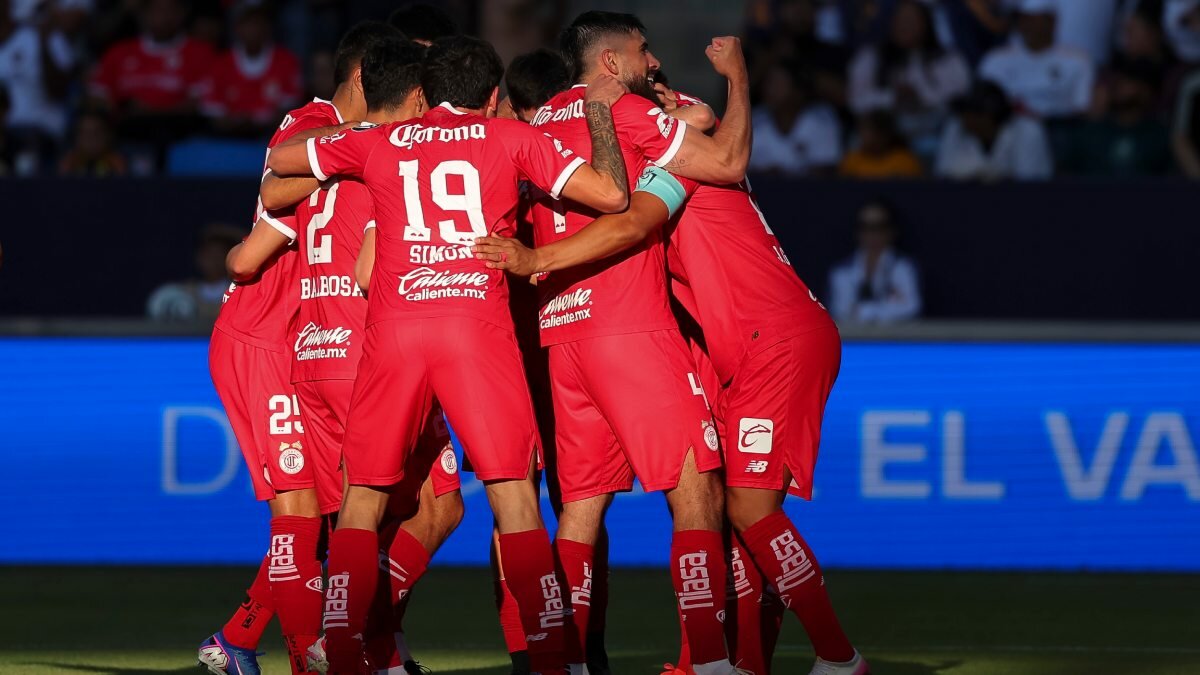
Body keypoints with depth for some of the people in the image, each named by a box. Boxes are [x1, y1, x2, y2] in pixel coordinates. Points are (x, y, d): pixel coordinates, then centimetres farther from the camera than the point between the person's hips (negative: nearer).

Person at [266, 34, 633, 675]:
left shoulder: (379, 141, 19)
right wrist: (600, 112, 24)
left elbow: (279, 157, 32)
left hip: (392, 327, 1)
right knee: (513, 491, 2)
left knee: (362, 497, 10)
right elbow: (611, 195, 8)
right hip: (477, 322, -1)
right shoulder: (512, 138, 14)